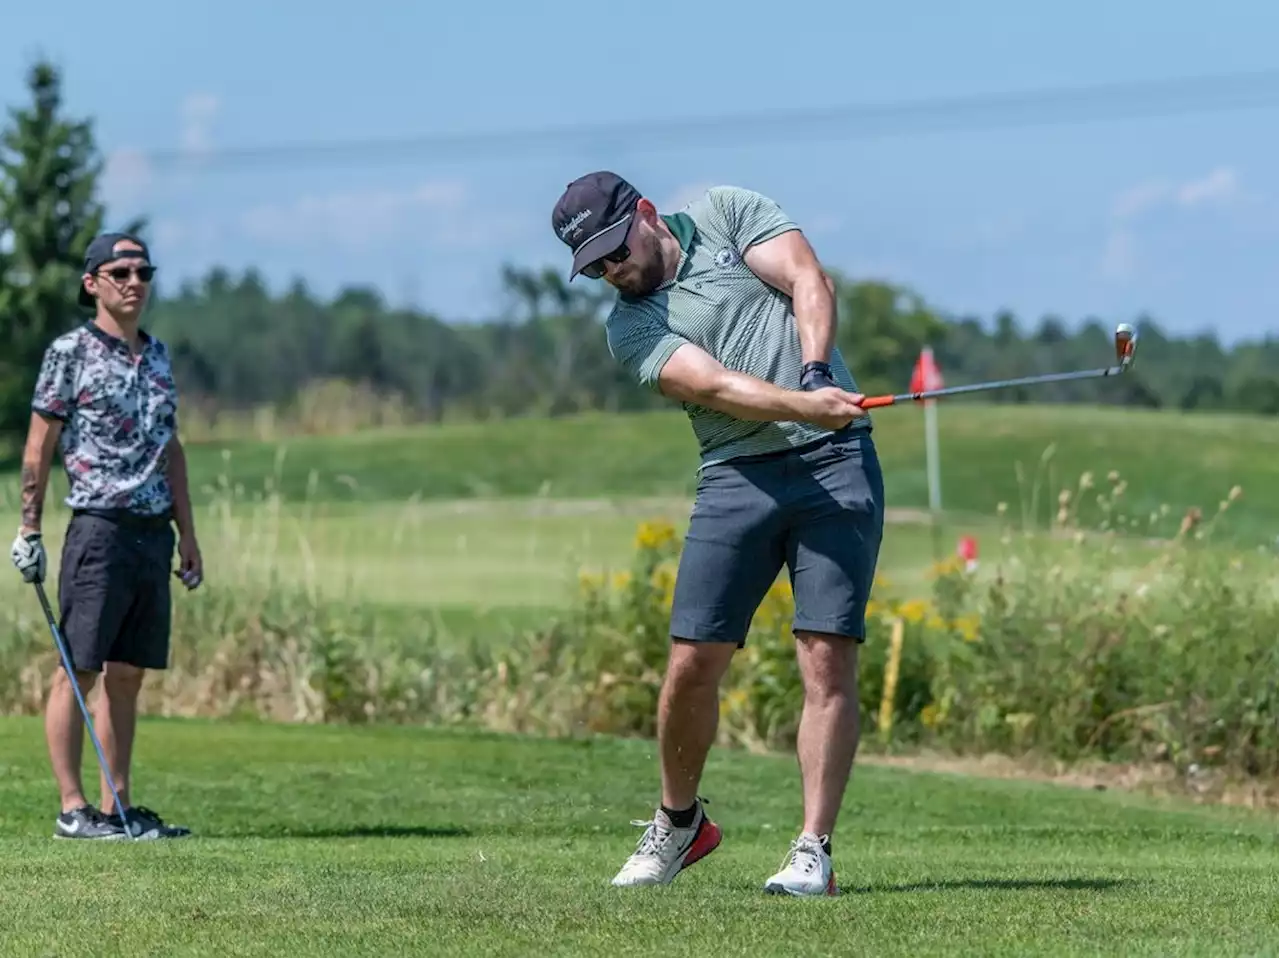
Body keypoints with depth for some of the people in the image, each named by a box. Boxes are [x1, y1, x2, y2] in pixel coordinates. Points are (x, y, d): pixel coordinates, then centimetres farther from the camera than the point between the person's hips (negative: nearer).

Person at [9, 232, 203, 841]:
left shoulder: (157, 355, 16)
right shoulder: (70, 352, -3)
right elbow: (38, 448, -2)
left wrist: (187, 534, 17)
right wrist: (29, 530, -6)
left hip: (154, 533, 6)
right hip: (99, 531, -6)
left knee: (127, 676, 8)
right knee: (78, 671, -4)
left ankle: (118, 808, 10)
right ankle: (73, 810, -3)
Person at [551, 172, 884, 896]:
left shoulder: (728, 214, 8)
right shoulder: (631, 329, 4)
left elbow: (810, 281, -3)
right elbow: (716, 387, -12)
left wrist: (815, 371, -19)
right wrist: (805, 407, -29)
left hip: (836, 459, -2)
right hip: (739, 477, 2)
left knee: (828, 660, -10)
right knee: (693, 663, -2)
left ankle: (814, 850, -9)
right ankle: (679, 823, 22)